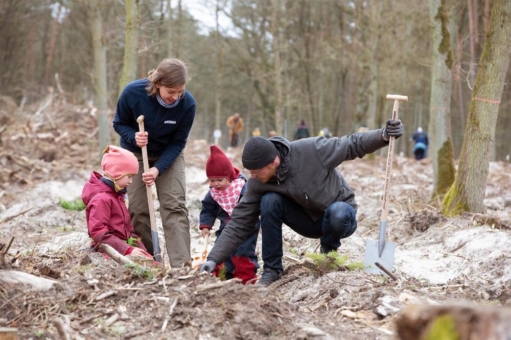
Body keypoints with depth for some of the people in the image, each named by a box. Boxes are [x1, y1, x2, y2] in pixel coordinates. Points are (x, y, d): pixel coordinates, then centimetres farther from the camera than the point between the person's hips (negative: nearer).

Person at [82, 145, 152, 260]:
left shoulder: (117, 195, 22)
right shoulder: (101, 199, -11)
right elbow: (98, 232, -21)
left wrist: (142, 250, 9)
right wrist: (128, 250, -23)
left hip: (125, 246, 10)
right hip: (112, 251, -10)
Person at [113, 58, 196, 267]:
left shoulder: (187, 104, -27)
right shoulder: (132, 93, -28)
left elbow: (177, 142, -17)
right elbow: (119, 123, -10)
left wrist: (158, 169, -29)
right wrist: (133, 137, -32)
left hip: (169, 156, 0)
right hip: (136, 154, 1)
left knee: (175, 205, -13)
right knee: (139, 210, -2)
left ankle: (181, 264, -18)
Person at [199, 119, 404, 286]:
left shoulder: (310, 150, -29)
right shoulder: (257, 184, -17)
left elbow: (351, 145, -19)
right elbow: (239, 223, -15)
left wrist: (384, 135, -34)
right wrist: (214, 259, -23)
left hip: (341, 214, -3)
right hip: (309, 221, 3)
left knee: (338, 213, -39)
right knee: (269, 201, -23)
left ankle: (329, 249, -5)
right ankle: (272, 269, -11)